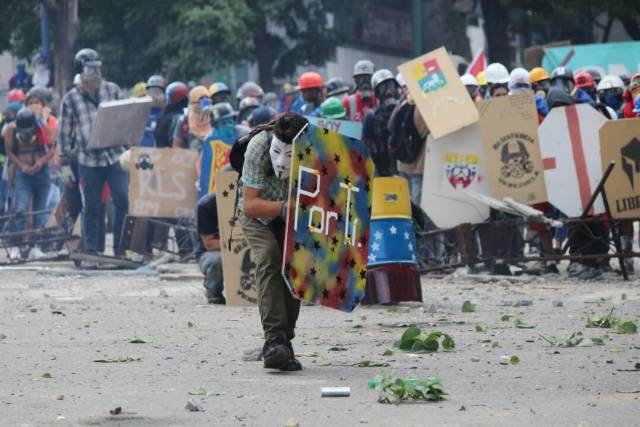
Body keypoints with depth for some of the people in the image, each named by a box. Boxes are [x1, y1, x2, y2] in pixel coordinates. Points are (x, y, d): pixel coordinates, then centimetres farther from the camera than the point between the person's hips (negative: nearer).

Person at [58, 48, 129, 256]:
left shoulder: (112, 90, 5)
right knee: (91, 207, 5)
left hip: (115, 155, 1)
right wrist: (65, 163, 3)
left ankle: (120, 246, 4)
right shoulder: (71, 99, 1)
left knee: (123, 200, -7)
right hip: (88, 159, -1)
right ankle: (91, 251, 12)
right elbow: (65, 132, 4)